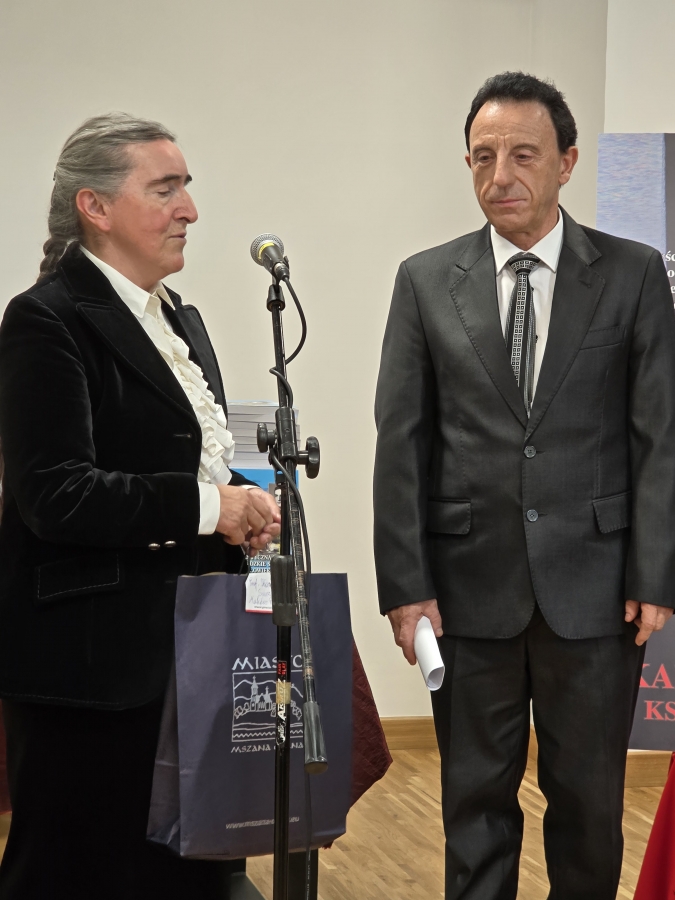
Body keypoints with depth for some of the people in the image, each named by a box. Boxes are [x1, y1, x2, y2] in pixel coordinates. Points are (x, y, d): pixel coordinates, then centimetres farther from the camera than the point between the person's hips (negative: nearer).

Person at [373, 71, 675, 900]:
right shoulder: (426, 281, 3)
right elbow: (400, 442, 2)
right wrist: (405, 584, -4)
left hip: (593, 585, -1)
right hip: (471, 583, 1)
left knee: (588, 797, 10)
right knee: (476, 797, 10)